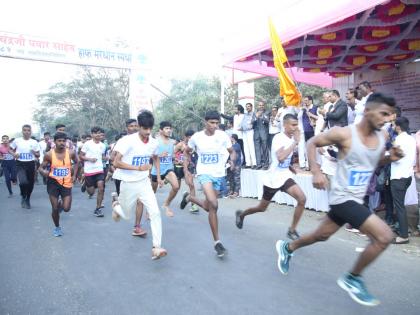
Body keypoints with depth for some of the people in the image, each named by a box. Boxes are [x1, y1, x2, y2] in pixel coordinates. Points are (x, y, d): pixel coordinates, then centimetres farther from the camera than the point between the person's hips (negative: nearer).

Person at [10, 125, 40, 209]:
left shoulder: (34, 142, 1)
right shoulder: (17, 141, -1)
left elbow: (38, 155, 6)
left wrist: (35, 153, -16)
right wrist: (14, 154, -9)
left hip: (31, 164, 2)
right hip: (20, 164, -2)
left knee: (30, 183, 9)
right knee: (23, 182, -22)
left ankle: (27, 200, 33)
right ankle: (23, 197, 8)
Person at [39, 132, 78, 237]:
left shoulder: (71, 153, -8)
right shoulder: (49, 154, -10)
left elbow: (76, 162, 13)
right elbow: (40, 168, -1)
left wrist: (74, 175, 3)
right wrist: (44, 172, -24)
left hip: (67, 183, 1)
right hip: (53, 183, -1)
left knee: (66, 208, -5)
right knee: (55, 209, 3)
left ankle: (61, 203, 33)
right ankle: (57, 227, 28)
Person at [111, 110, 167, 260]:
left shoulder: (154, 142, -3)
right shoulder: (128, 141, -19)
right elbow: (116, 163, -22)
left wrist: (158, 176, 9)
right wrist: (138, 168, -31)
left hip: (145, 183, 3)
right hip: (129, 184, -3)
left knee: (155, 213, -11)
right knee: (126, 215, 16)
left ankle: (156, 247, -5)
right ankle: (117, 203, 50)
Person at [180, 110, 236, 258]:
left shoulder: (223, 136, -6)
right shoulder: (197, 137, -6)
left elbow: (232, 152, 2)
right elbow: (186, 152, 11)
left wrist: (232, 161, -20)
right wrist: (185, 169, 0)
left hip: (218, 174, 3)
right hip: (204, 173, -3)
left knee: (209, 207, 15)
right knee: (213, 205, -23)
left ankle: (189, 197, 48)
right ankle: (217, 242, -11)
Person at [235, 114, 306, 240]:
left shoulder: (292, 138, 4)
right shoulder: (278, 138, -20)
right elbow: (281, 157, -38)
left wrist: (290, 167, 13)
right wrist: (296, 142, -33)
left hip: (285, 176, 6)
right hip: (273, 178, -6)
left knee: (302, 199, -16)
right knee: (262, 208, 11)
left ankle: (292, 230, -1)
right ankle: (241, 214, 41)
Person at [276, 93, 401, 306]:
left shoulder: (381, 138, 2)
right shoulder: (344, 134, -18)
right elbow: (312, 143, -8)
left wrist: (390, 158, -3)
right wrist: (316, 172, -18)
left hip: (356, 199, 8)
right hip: (343, 198, -8)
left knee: (321, 235, 20)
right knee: (384, 236, -16)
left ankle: (287, 248, 45)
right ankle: (352, 279, 5)